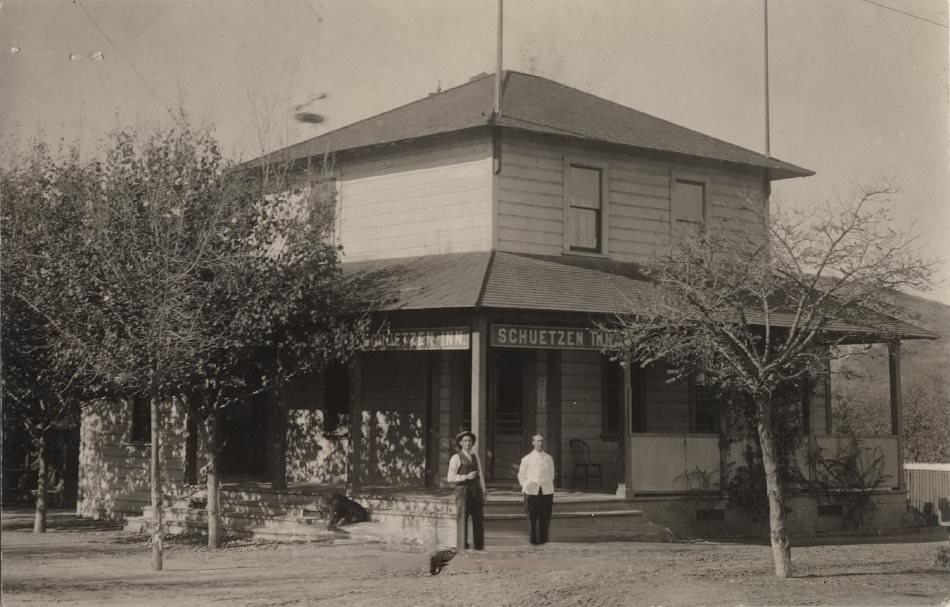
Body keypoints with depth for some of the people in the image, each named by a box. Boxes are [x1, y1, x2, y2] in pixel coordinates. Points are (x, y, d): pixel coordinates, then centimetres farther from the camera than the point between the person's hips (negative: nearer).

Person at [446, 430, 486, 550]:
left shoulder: (475, 457, 15)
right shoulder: (456, 458, -2)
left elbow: (480, 476, 15)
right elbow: (450, 478, -8)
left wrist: (483, 493, 6)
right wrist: (466, 477, -18)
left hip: (476, 492, 5)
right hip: (463, 492, -5)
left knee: (479, 520, 3)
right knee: (462, 521, -4)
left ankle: (479, 547, 10)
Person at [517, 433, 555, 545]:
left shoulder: (549, 458, 9)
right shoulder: (527, 459, 5)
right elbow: (521, 475, 13)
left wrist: (550, 488, 10)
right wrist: (525, 487, 2)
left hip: (546, 491, 1)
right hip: (532, 492, -1)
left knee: (545, 517, 1)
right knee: (532, 517, -1)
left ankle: (543, 539, 11)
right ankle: (533, 539, 9)